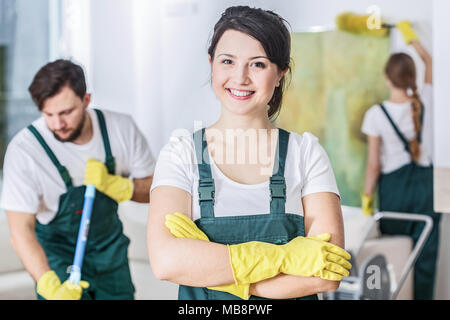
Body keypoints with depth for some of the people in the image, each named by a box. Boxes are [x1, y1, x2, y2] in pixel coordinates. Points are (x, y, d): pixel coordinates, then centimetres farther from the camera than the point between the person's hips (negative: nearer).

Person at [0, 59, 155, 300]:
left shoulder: (121, 128, -13)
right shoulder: (23, 150, -23)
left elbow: (153, 188, -3)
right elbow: (21, 229, -25)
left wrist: (114, 185, -23)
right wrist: (50, 286, -38)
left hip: (110, 249, 4)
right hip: (56, 253, -3)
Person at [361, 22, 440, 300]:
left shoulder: (376, 114, -10)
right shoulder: (426, 101, -4)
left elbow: (374, 165, -6)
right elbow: (430, 62, 17)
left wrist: (367, 198, 5)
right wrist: (411, 38, 31)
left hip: (393, 187, -2)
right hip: (426, 183, 2)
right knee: (425, 253, 5)